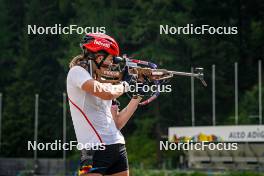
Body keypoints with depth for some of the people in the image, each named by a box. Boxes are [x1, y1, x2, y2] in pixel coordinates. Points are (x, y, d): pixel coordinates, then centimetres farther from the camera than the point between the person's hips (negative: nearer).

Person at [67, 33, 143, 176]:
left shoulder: (101, 82, 18)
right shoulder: (77, 72, -3)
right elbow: (107, 94, -20)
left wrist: (137, 96, 19)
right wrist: (124, 85, 0)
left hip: (118, 147, 8)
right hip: (95, 148, -8)